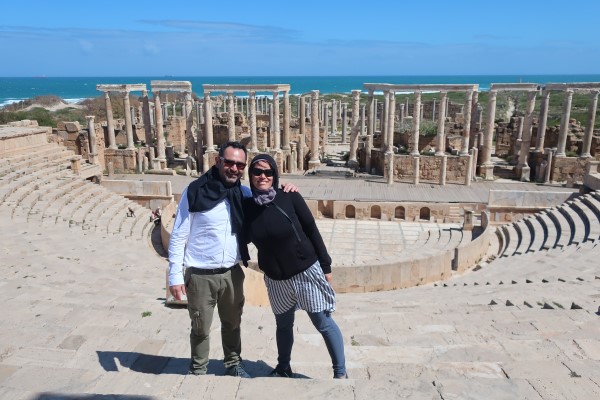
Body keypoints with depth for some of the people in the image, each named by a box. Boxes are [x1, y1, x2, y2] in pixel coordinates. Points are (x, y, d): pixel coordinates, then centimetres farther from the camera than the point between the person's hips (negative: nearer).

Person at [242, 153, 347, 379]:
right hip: (275, 279, 3)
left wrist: (326, 266, -6)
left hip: (306, 271, -3)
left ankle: (340, 373, 23)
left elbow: (312, 231, -8)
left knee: (323, 322, 6)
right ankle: (283, 369, 43)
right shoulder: (247, 206, -5)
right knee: (283, 324, 20)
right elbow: (244, 238, 8)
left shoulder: (290, 198, -14)